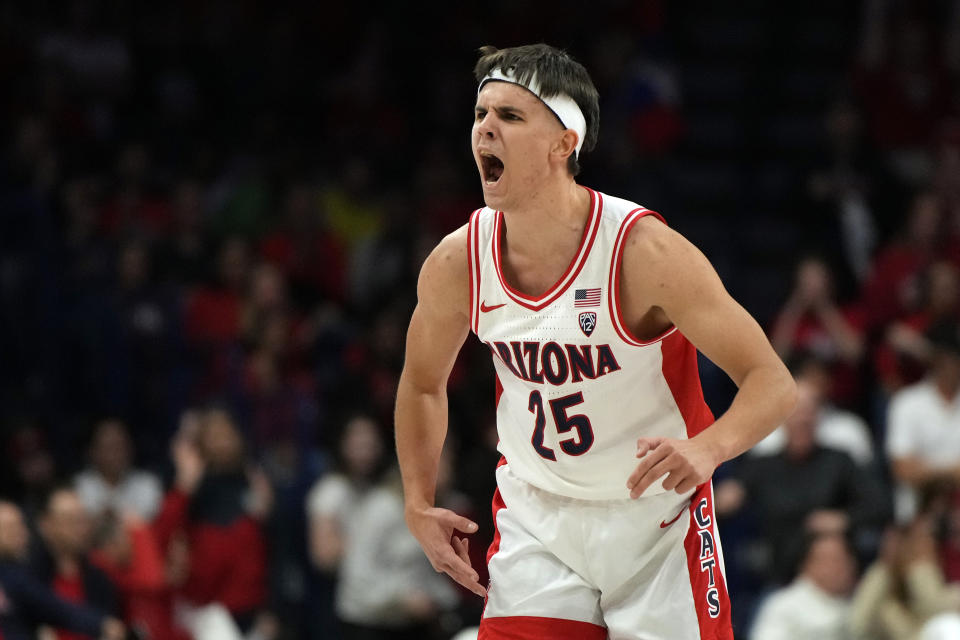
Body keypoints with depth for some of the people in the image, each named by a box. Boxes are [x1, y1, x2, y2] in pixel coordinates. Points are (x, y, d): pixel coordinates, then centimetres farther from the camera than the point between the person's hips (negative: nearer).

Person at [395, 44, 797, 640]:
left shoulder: (644, 250, -23)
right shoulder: (455, 264, -11)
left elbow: (774, 382, -23)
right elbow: (423, 382, 12)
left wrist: (706, 449, -42)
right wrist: (419, 504, 4)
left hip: (655, 514, -3)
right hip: (536, 518, 3)